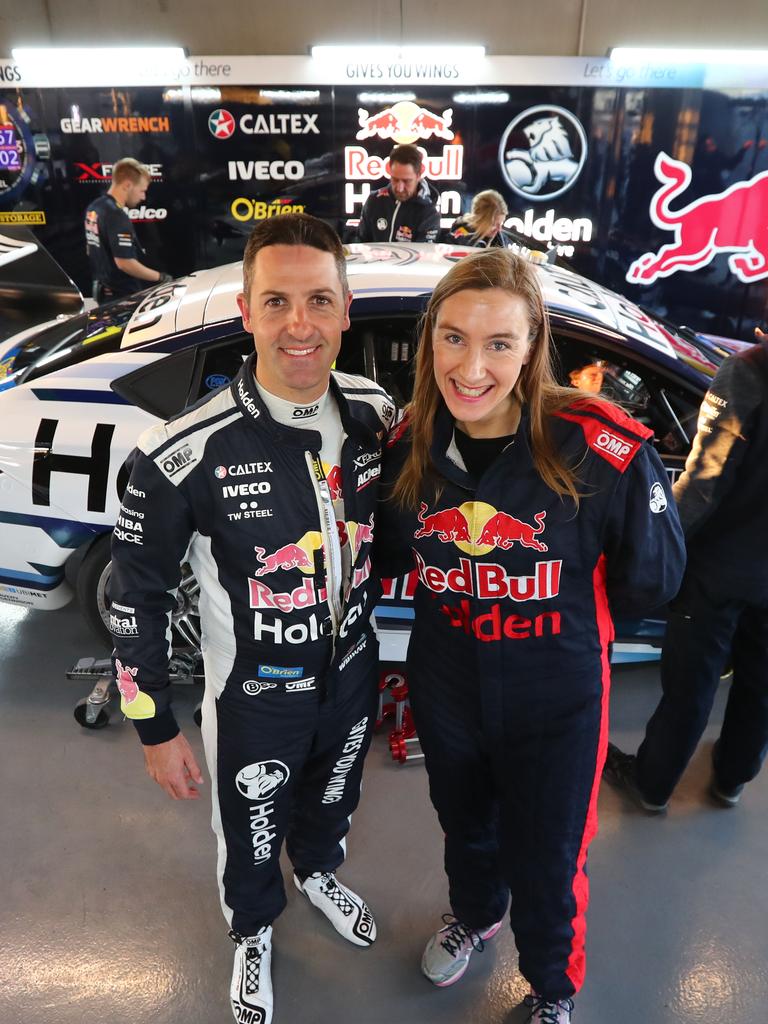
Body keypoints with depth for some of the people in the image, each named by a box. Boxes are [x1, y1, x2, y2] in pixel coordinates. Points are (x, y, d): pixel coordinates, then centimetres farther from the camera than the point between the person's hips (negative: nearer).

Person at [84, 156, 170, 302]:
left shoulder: (94, 208, 9)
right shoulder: (117, 216, -21)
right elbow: (125, 262, -25)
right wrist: (160, 277, -16)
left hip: (102, 289, 10)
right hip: (122, 295, -10)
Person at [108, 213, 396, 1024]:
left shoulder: (376, 415, -13)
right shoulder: (183, 454, -27)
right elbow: (137, 597, -14)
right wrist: (156, 730, -7)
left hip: (353, 673, 4)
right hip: (255, 697, -3)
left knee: (331, 802, 31)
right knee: (252, 841, 23)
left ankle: (319, 873, 66)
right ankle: (252, 933, 58)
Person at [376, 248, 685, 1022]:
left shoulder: (604, 450, -25)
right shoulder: (409, 447, -13)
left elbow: (651, 586, -14)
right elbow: (387, 557, 2)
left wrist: (639, 481, -23)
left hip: (556, 704, -3)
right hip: (444, 690, 4)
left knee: (545, 862, 20)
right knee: (464, 825, 31)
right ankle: (473, 914, 67)